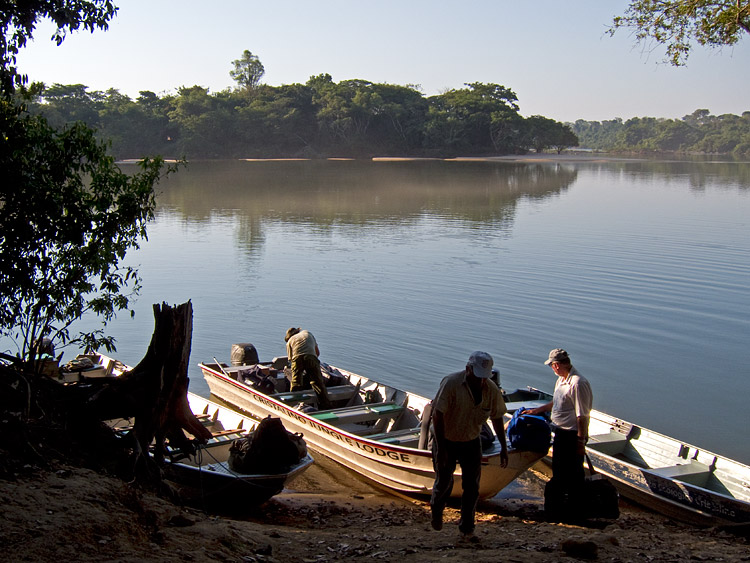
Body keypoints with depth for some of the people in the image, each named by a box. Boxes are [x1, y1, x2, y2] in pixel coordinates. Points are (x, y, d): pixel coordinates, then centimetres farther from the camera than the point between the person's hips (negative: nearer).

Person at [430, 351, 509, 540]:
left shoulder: (492, 389, -11)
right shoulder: (451, 383, -24)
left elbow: (497, 418, 4)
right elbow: (437, 415, -23)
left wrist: (503, 447, 5)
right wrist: (440, 448, -24)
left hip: (471, 442, 3)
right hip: (446, 439, -3)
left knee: (472, 486, 0)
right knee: (444, 482, 4)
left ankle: (467, 527, 15)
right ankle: (436, 510, 35)